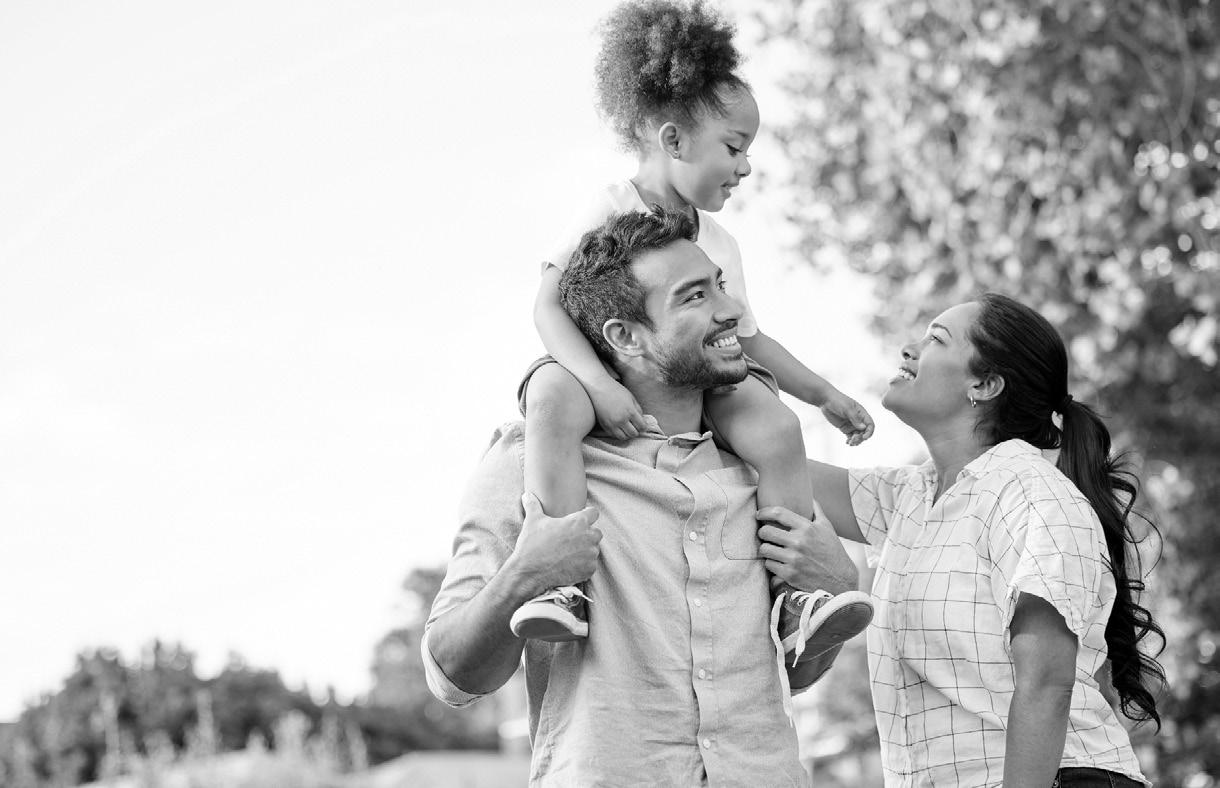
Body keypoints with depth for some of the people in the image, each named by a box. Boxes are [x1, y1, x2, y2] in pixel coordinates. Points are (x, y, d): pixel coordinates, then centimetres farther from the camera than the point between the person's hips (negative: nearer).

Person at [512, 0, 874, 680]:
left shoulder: (720, 243, 15)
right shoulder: (611, 211, -6)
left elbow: (748, 339, 26)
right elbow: (549, 304, -16)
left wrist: (826, 395, 22)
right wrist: (600, 384, -32)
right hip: (613, 377, -5)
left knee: (776, 425, -26)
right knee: (552, 397, -41)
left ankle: (792, 600, -20)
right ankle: (564, 586, -43)